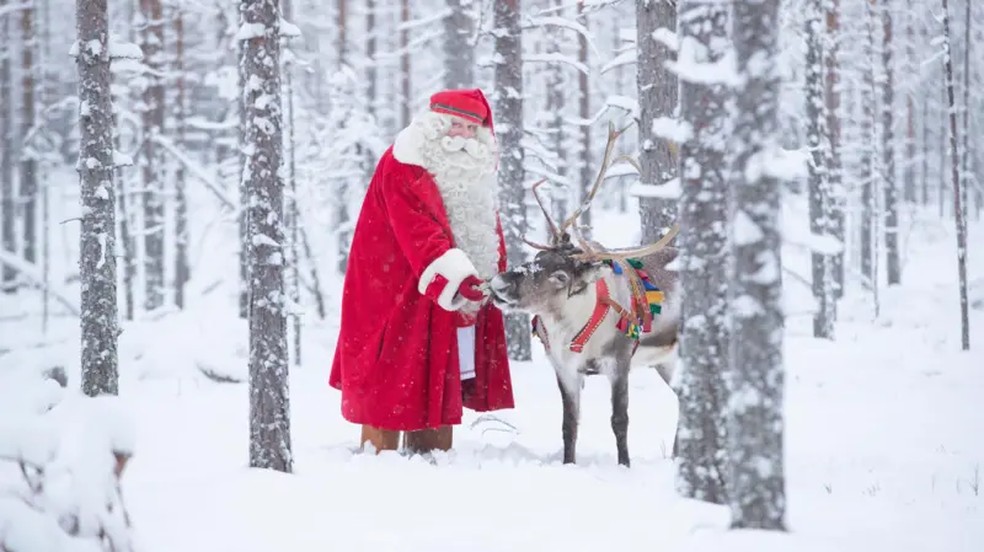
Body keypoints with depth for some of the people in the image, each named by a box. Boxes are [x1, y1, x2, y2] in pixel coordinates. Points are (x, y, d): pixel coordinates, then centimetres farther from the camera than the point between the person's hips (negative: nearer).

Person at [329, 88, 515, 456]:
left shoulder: (474, 173, 15)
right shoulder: (403, 167, -12)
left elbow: (488, 236, 21)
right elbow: (418, 232, -25)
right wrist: (455, 277, -37)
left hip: (458, 297, 8)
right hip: (399, 294, -8)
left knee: (441, 383, 10)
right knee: (392, 380, -7)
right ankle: (378, 454, -3)